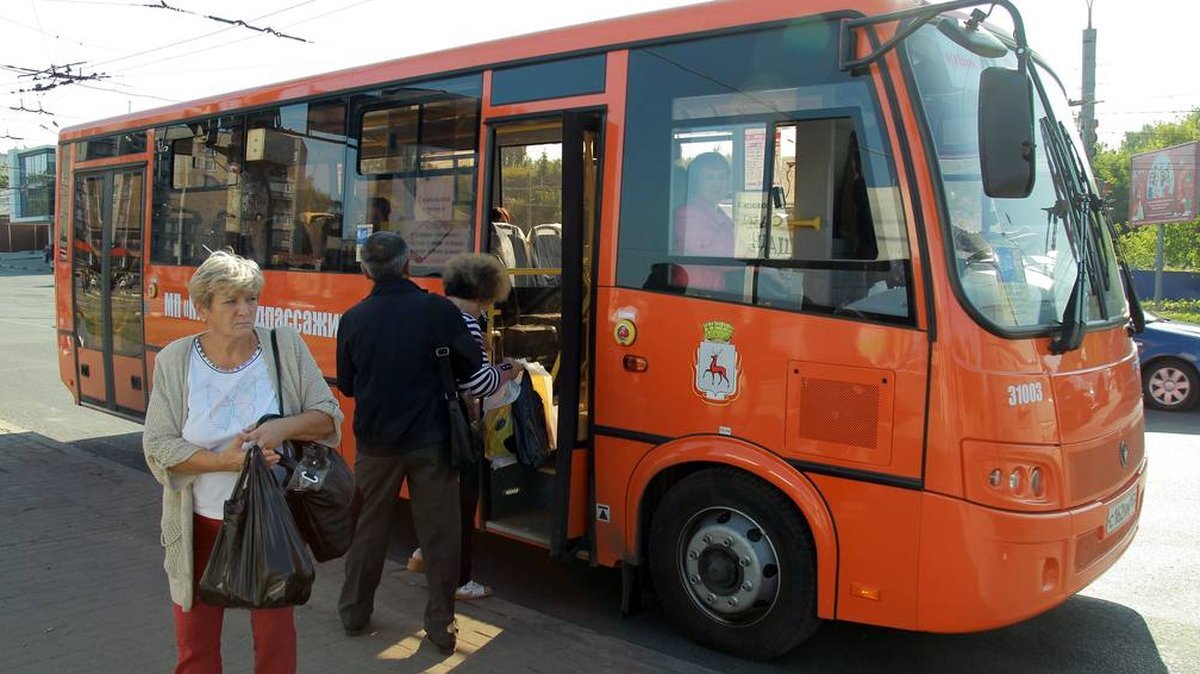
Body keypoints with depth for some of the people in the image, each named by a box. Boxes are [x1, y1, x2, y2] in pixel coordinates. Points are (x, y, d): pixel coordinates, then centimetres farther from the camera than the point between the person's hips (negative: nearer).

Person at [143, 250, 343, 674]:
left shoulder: (285, 346, -8)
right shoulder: (174, 360, -8)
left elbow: (328, 415, -3)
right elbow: (158, 447, -8)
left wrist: (283, 427, -22)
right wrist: (223, 461, -23)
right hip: (201, 525, 0)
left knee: (275, 638, 14)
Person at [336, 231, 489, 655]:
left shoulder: (353, 319, -4)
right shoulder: (438, 310, -12)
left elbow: (346, 385, 6)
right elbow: (470, 368, -8)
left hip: (376, 441, 2)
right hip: (430, 441, -2)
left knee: (369, 527, 18)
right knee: (439, 533, 8)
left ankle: (354, 612, 31)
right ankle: (441, 623, 15)